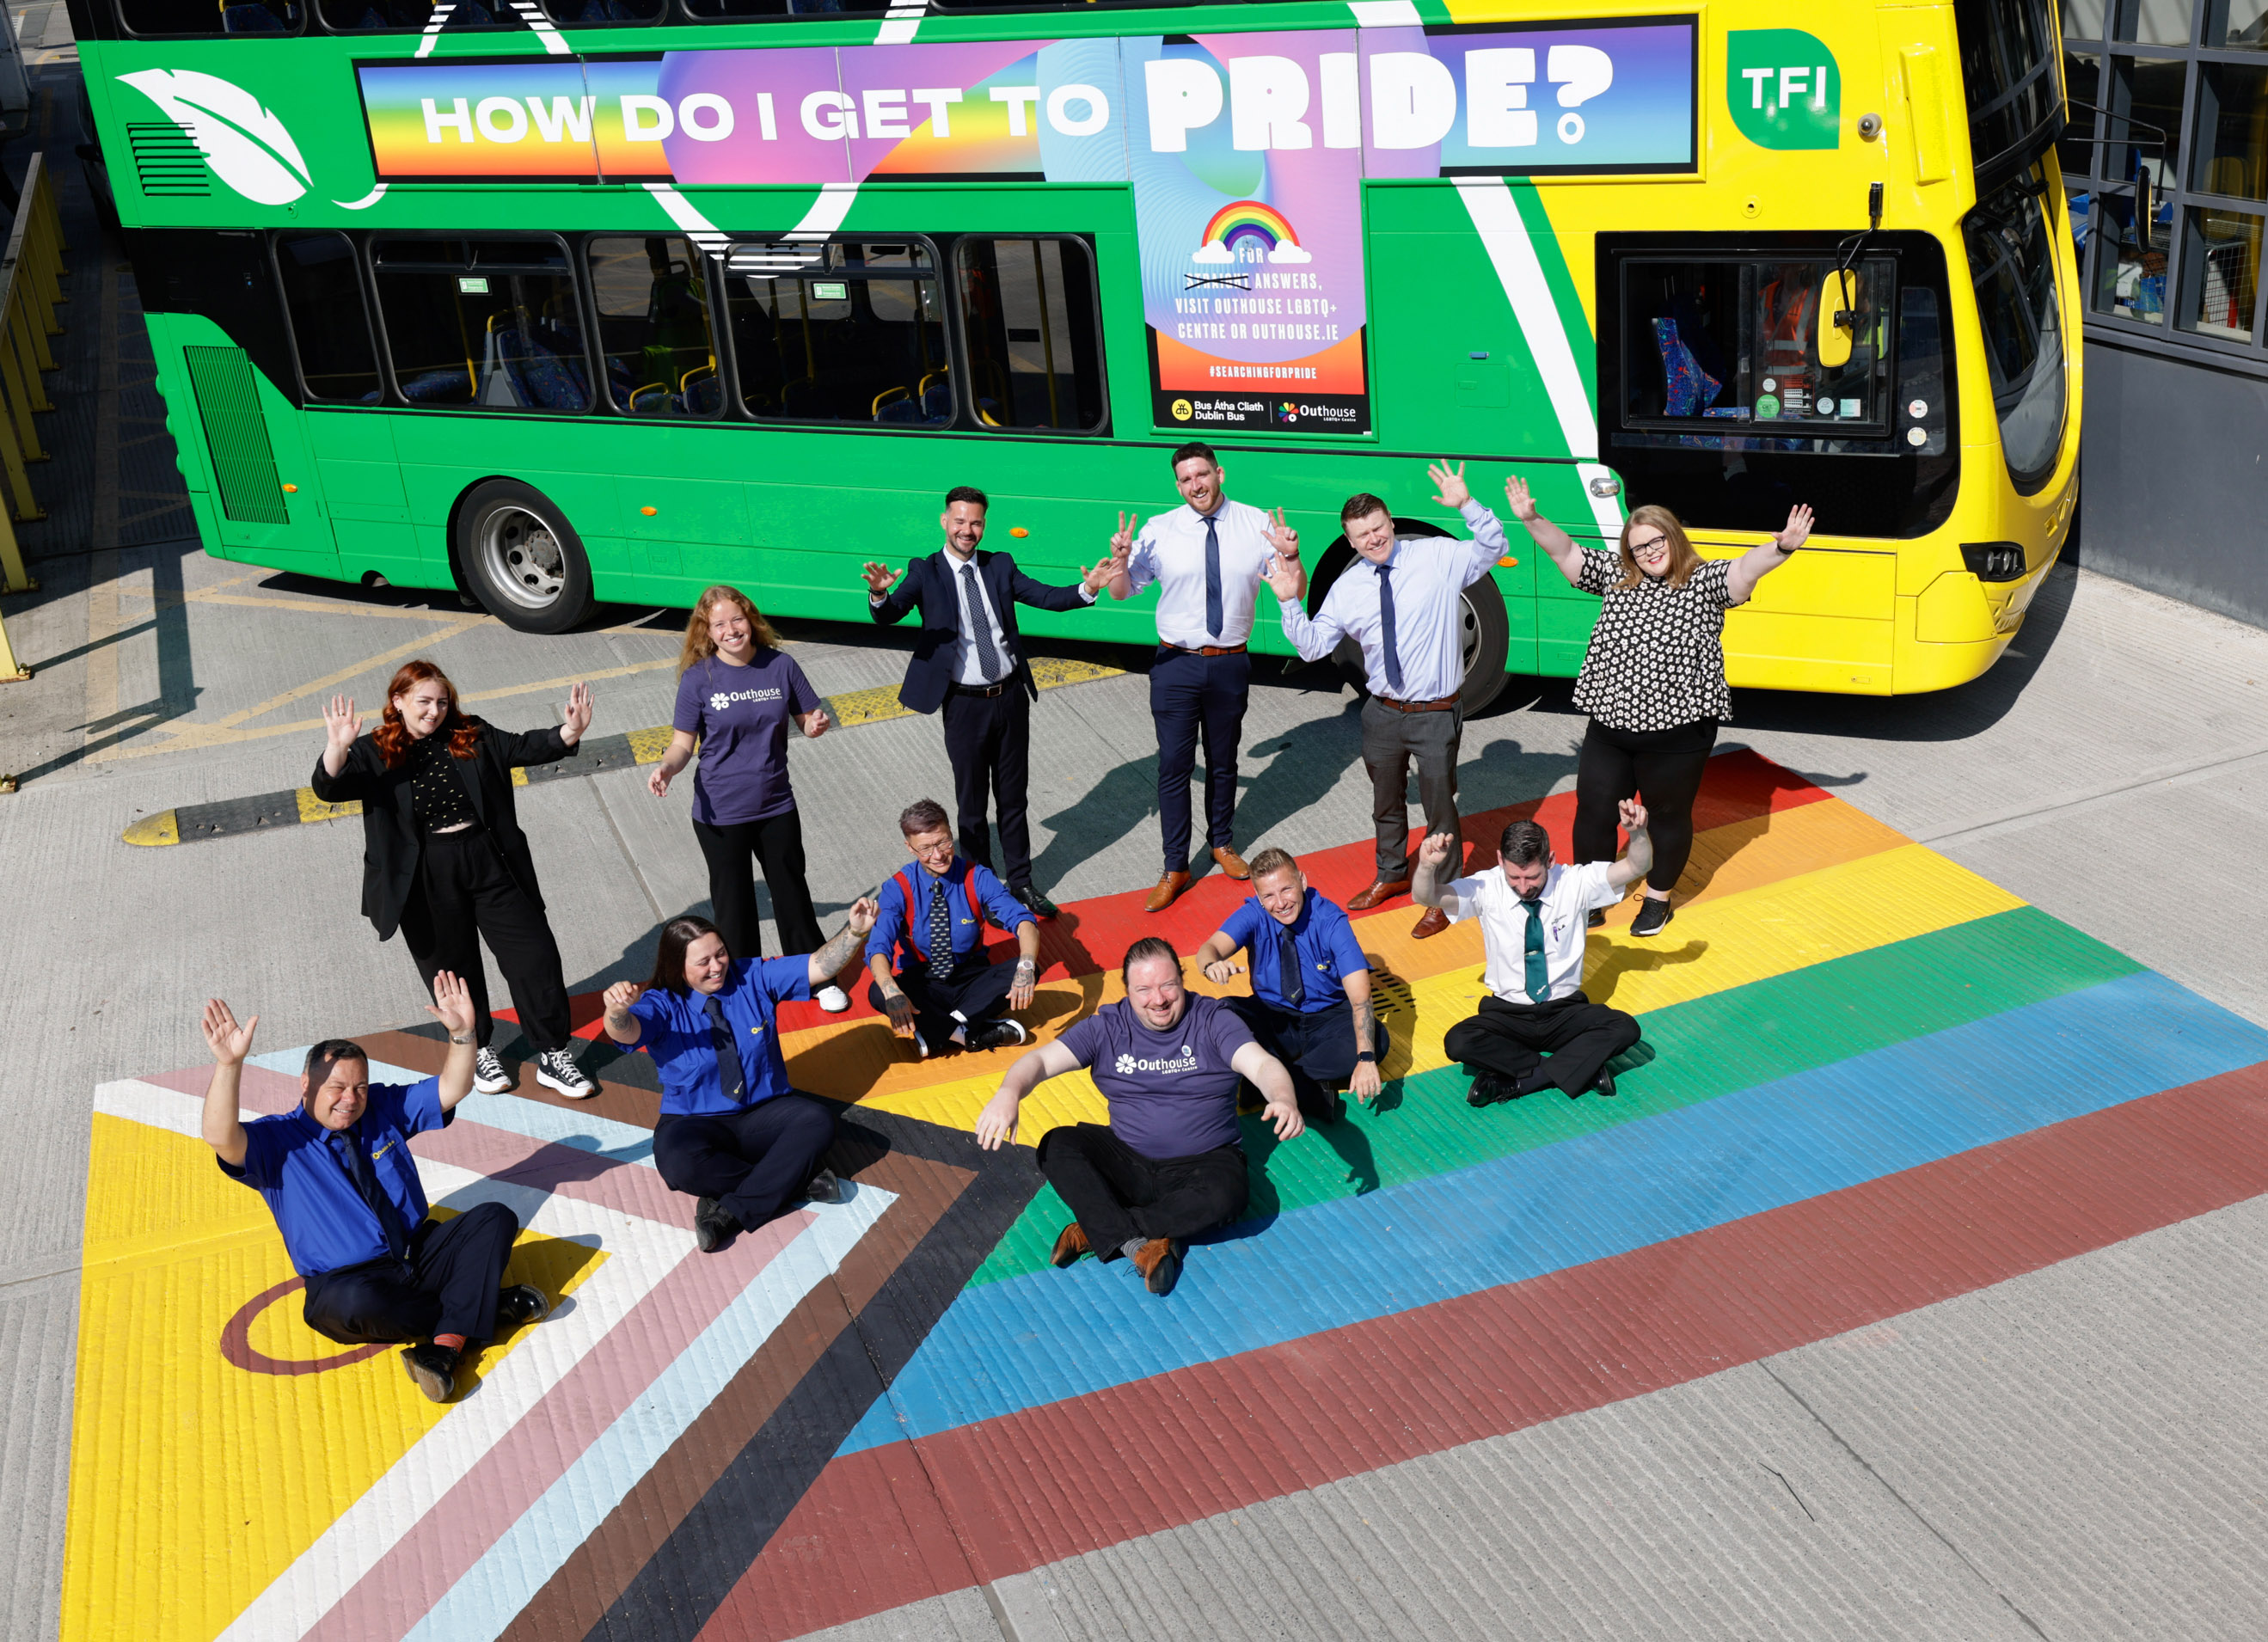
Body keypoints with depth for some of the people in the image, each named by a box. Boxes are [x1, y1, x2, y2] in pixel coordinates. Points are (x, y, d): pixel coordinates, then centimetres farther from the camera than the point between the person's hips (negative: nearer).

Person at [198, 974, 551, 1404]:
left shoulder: (384, 1109, 11)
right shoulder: (276, 1142, -3)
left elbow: (452, 1089, 7)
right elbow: (222, 1138, -23)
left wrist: (461, 1033, -12)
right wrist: (229, 1064, -37)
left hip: (422, 1252, 5)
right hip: (350, 1280, -5)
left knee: (495, 1219, -19)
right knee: (351, 1303, -40)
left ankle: (444, 1349, -34)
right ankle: (494, 1306, -21)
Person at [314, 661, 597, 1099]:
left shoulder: (473, 736, 6)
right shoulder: (374, 753, -2)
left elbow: (524, 747, 0)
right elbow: (329, 788, -15)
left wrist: (569, 731, -20)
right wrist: (338, 748, -36)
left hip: (490, 861, 2)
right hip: (427, 878, -2)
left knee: (535, 953, 0)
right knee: (453, 968, 11)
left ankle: (554, 1056, 12)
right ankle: (478, 1052, 33)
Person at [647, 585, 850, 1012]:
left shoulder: (780, 665, -5)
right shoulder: (698, 677, -11)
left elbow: (808, 719, 4)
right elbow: (683, 742, -8)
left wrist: (816, 724, -19)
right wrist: (666, 768, -28)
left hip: (777, 806, 2)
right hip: (720, 813, -2)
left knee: (792, 892, 16)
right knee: (734, 901, 12)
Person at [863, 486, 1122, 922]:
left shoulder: (1000, 566, 5)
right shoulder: (926, 572, -5)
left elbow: (1046, 596, -3)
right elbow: (888, 616, -18)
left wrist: (1087, 589, -22)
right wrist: (879, 595, -42)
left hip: (1011, 697, 3)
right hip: (965, 703, -3)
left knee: (1014, 798, 15)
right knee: (972, 804, 9)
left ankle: (1021, 883, 28)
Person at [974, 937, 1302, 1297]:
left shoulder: (1213, 1020, -5)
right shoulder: (1108, 1027, -1)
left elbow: (1262, 1064, -19)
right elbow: (1042, 1059, -11)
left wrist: (1284, 1099, -44)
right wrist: (1009, 1092, -35)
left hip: (1203, 1162, -2)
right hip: (1129, 1164, 2)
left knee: (1225, 1196, -35)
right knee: (1057, 1146, -22)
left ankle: (1097, 1231, -21)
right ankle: (1137, 1245, -29)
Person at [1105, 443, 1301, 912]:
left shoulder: (1257, 525, -4)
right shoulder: (1159, 531, -6)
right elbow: (1122, 592, -3)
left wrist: (1290, 556, -25)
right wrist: (1120, 562, -24)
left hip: (1230, 663, 1)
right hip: (1176, 663, -1)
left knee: (1223, 762, 18)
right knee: (1174, 766, 2)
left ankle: (1222, 843, 40)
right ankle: (1175, 868, 13)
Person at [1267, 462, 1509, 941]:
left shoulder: (1439, 556, -6)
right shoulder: (1346, 589, 0)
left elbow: (1493, 547, -10)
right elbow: (1313, 645, 3)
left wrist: (1467, 505, -25)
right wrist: (1291, 603, -11)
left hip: (1437, 715, -4)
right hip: (1383, 715, 4)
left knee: (1440, 809, 6)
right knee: (1386, 803, 23)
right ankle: (1391, 876, 47)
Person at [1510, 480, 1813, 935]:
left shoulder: (1704, 582, -6)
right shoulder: (1616, 574, 6)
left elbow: (1746, 568, -23)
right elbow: (1565, 553, 6)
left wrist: (1782, 546, -42)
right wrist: (1532, 520, -8)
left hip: (1677, 732, -4)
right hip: (1609, 727, 4)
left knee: (1669, 817, 13)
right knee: (1593, 813, 10)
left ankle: (1658, 899, 34)